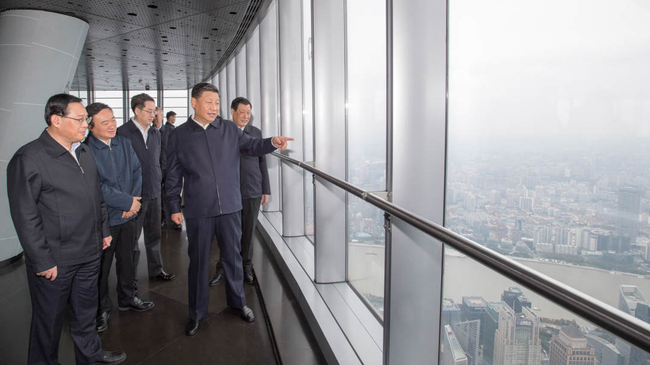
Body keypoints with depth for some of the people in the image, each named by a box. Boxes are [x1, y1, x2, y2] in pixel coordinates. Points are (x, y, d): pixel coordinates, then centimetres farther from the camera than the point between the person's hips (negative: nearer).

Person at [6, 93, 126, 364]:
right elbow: (25, 217, -16)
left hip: (90, 254, 7)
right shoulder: (29, 159, -16)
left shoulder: (83, 152, 8)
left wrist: (104, 230, 17)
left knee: (86, 310, 23)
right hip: (55, 261, -7)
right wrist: (43, 261, -15)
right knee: (49, 319, 13)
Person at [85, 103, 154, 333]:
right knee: (101, 266, 9)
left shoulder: (124, 144, 4)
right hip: (102, 219, -6)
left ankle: (127, 298, 39)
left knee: (126, 259, 20)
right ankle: (102, 308, 27)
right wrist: (128, 202, -17)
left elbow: (137, 170, 5)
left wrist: (134, 199, -10)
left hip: (128, 215, 6)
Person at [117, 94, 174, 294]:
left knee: (154, 234, 15)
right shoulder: (122, 133, -9)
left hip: (154, 193, 6)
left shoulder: (156, 133, 10)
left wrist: (160, 182, 12)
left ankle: (156, 269, 30)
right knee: (132, 238, 5)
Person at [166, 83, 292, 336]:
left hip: (229, 207, 2)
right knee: (198, 261, 10)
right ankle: (197, 312, 27)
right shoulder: (179, 135, 0)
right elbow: (173, 175, 3)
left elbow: (251, 146, 8)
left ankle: (237, 302, 34)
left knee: (232, 256, 14)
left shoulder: (229, 129, 3)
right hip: (198, 211, -1)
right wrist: (174, 207, 2)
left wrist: (272, 142, -13)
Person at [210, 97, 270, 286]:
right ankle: (222, 268, 21)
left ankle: (246, 267, 24)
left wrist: (266, 190, 7)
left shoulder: (256, 133, 6)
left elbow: (262, 162, 9)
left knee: (248, 231, 10)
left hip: (252, 192, 2)